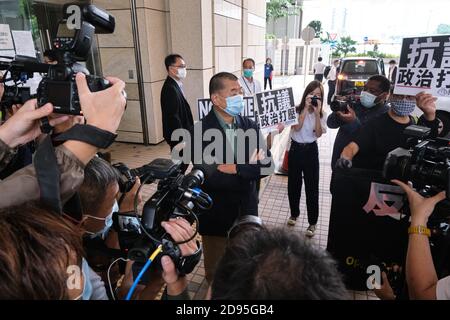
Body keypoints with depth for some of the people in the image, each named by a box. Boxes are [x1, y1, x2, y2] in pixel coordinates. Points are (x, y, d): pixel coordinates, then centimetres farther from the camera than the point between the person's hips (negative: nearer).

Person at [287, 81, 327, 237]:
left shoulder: (322, 114, -1)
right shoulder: (297, 109, -4)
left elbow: (318, 134, -14)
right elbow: (297, 128, -20)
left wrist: (317, 113, -19)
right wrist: (306, 108, -21)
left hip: (311, 150, 0)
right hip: (295, 149, 1)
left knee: (312, 187, 3)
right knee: (293, 184, 13)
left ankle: (312, 222, 16)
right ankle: (294, 213, 35)